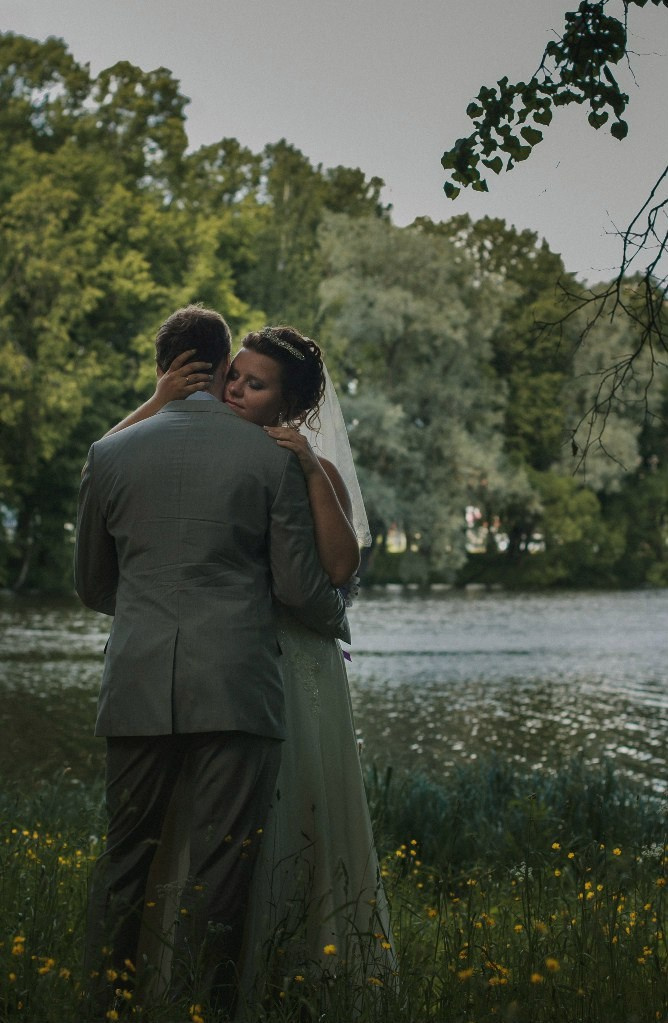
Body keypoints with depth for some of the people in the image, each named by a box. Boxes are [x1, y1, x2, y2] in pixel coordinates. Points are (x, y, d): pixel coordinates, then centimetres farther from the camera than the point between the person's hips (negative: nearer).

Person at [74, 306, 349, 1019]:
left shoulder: (109, 455, 6)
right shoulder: (271, 457, -1)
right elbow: (297, 585, 1)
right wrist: (337, 618, 23)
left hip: (138, 687, 3)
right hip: (236, 689, -2)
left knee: (123, 859, 15)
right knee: (219, 871, 2)